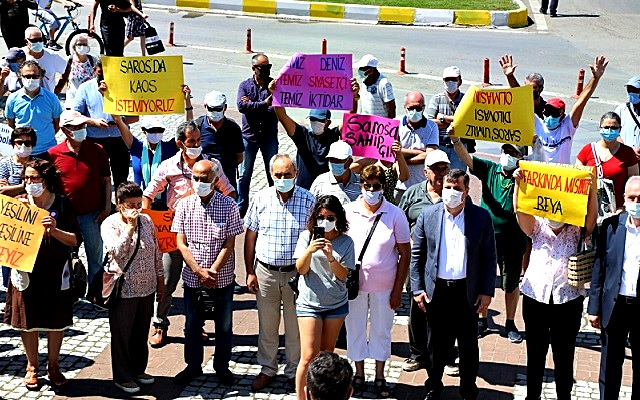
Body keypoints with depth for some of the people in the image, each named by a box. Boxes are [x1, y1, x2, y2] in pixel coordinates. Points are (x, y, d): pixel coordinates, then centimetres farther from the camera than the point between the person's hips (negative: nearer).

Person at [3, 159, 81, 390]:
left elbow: (76, 240, -6)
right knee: (28, 321, 7)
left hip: (56, 273, 0)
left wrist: (54, 230, -20)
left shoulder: (62, 204, -3)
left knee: (57, 321, 10)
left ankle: (53, 366, 27)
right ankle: (32, 367, 24)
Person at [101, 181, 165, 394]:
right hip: (123, 290, -5)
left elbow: (156, 252, 11)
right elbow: (117, 251, -28)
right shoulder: (110, 224, -12)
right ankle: (122, 377, 21)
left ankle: (138, 369, 34)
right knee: (122, 334, 8)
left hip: (146, 288, 5)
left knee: (141, 332, 17)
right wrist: (130, 226, -29)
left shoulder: (146, 221, 3)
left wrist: (160, 279, 13)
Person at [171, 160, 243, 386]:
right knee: (192, 325, 14)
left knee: (224, 325, 11)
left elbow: (229, 244, -8)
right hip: (192, 278, 1)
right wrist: (199, 271, -14)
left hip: (222, 277, -1)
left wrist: (213, 271, -16)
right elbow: (181, 243, -5)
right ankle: (193, 366, 31)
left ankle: (222, 367, 28)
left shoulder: (228, 205, -9)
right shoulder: (185, 205, -4)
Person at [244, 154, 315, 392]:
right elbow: (250, 237, 3)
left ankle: (294, 371, 26)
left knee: (295, 327, 9)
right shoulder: (261, 199, -3)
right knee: (267, 325, 13)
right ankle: (267, 369, 30)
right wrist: (250, 272, 1)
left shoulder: (308, 201, -7)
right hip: (265, 272, 1)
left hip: (297, 272, -1)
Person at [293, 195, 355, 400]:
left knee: (327, 354, 13)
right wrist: (310, 250, -25)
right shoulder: (307, 236, -4)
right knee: (309, 356, -7)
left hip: (337, 304, 2)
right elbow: (301, 269, -7)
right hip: (309, 303, -2)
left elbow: (343, 274, -7)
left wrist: (330, 257, -24)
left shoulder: (345, 242, -2)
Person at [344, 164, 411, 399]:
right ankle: (359, 374, 31)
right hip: (354, 282, 1)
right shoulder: (349, 212, -4)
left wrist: (398, 289, -5)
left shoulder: (395, 215, -7)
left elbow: (405, 254, -3)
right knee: (355, 328, 13)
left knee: (381, 330, 12)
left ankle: (380, 377, 28)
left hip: (384, 284, -1)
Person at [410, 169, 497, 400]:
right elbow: (416, 255, 4)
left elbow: (489, 257, 0)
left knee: (468, 346, 10)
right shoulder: (428, 215, 0)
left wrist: (487, 292, -4)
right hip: (436, 290, 1)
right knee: (437, 344, 12)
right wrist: (417, 289, -1)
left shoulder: (481, 217, -3)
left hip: (468, 291, -1)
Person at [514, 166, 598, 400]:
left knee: (564, 355, 8)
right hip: (535, 297, 1)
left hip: (568, 300, -1)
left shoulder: (576, 231, 1)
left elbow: (592, 216, -16)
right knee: (535, 353, 13)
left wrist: (592, 188, -30)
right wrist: (518, 185, -27)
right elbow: (520, 212, -12)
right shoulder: (537, 227, 4)